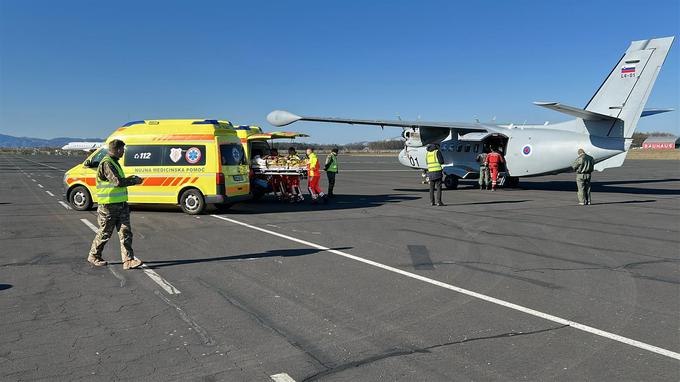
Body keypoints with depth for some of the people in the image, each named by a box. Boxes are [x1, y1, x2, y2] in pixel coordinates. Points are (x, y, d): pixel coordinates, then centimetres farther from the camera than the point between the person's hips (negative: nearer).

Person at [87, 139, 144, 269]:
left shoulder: (114, 162, 17)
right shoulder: (106, 163, -16)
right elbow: (117, 181, -24)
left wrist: (130, 178, 12)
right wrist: (134, 181, -14)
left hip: (121, 204, 9)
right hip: (109, 206, -9)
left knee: (126, 232, 1)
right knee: (104, 233, 5)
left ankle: (128, 260, -1)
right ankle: (94, 256, 25)